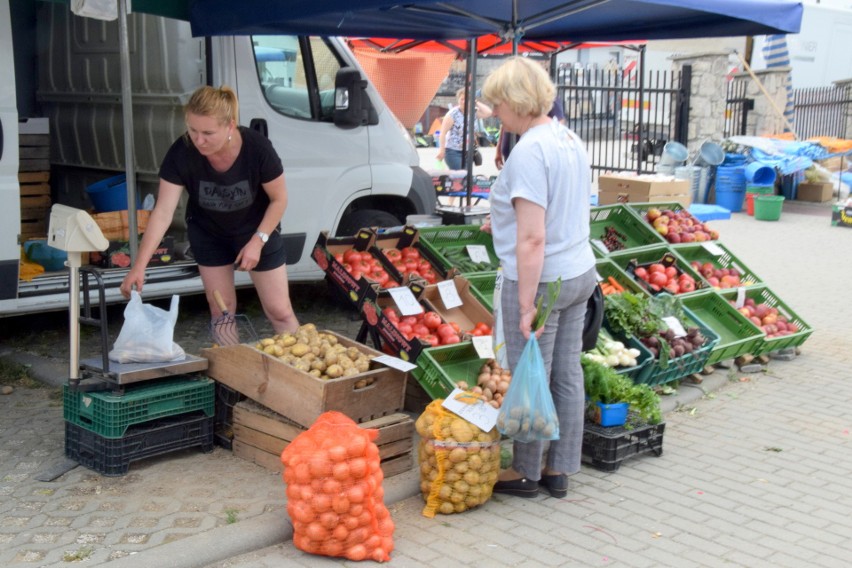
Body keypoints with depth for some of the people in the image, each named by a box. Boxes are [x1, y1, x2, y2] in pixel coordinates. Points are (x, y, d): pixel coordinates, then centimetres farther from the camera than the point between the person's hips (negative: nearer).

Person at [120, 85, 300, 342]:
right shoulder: (181, 153, -28)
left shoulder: (257, 148, -31)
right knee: (220, 310, 7)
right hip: (208, 234, 2)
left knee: (280, 311, 3)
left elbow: (279, 199, -15)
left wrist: (258, 241, -21)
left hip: (257, 230, -2)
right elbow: (163, 211, -28)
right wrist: (139, 266, -35)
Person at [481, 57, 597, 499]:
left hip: (540, 279, -9)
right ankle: (559, 470, 26)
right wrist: (504, 223, 29)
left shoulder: (529, 151, -19)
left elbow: (532, 239, -23)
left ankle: (526, 473, 20)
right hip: (579, 273, 9)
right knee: (567, 374, 14)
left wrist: (526, 305, -21)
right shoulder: (570, 139, 9)